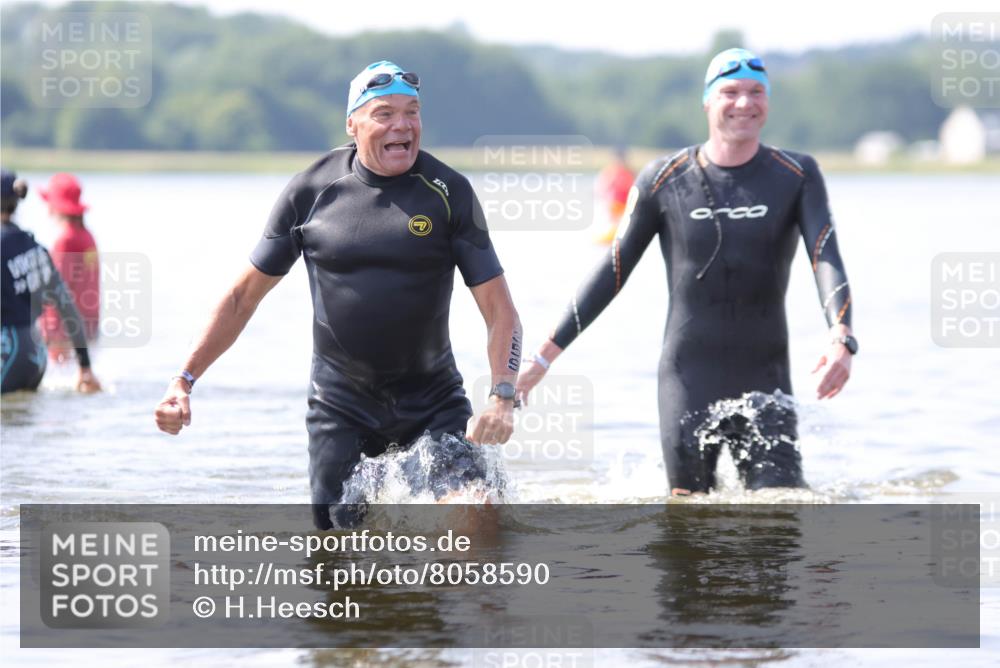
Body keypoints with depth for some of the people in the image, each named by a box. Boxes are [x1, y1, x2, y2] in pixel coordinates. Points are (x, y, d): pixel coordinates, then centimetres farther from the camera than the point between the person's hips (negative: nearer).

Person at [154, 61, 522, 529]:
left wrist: (502, 397, -22)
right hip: (340, 406, 1)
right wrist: (184, 380, 1)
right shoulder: (312, 190, -1)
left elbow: (499, 310, -6)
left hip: (433, 404, -1)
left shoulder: (448, 193, -5)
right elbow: (244, 296, 7)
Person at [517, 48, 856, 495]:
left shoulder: (797, 177, 1)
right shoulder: (664, 180, 0)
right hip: (688, 383, 0)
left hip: (765, 383, 0)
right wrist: (543, 357, 2)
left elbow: (826, 257, -12)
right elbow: (612, 272, 5)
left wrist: (841, 338, -32)